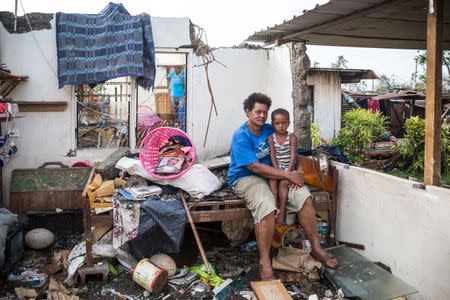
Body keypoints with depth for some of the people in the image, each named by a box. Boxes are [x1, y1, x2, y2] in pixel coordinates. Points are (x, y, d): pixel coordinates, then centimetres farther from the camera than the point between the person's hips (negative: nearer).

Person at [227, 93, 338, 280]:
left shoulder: (270, 130, 7)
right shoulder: (240, 137, -14)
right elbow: (255, 167, -21)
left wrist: (294, 174, -12)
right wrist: (288, 175, -21)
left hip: (272, 175, 6)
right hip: (245, 178, -6)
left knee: (303, 195, -14)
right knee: (266, 206, -35)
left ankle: (316, 248, -2)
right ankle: (264, 261, -21)